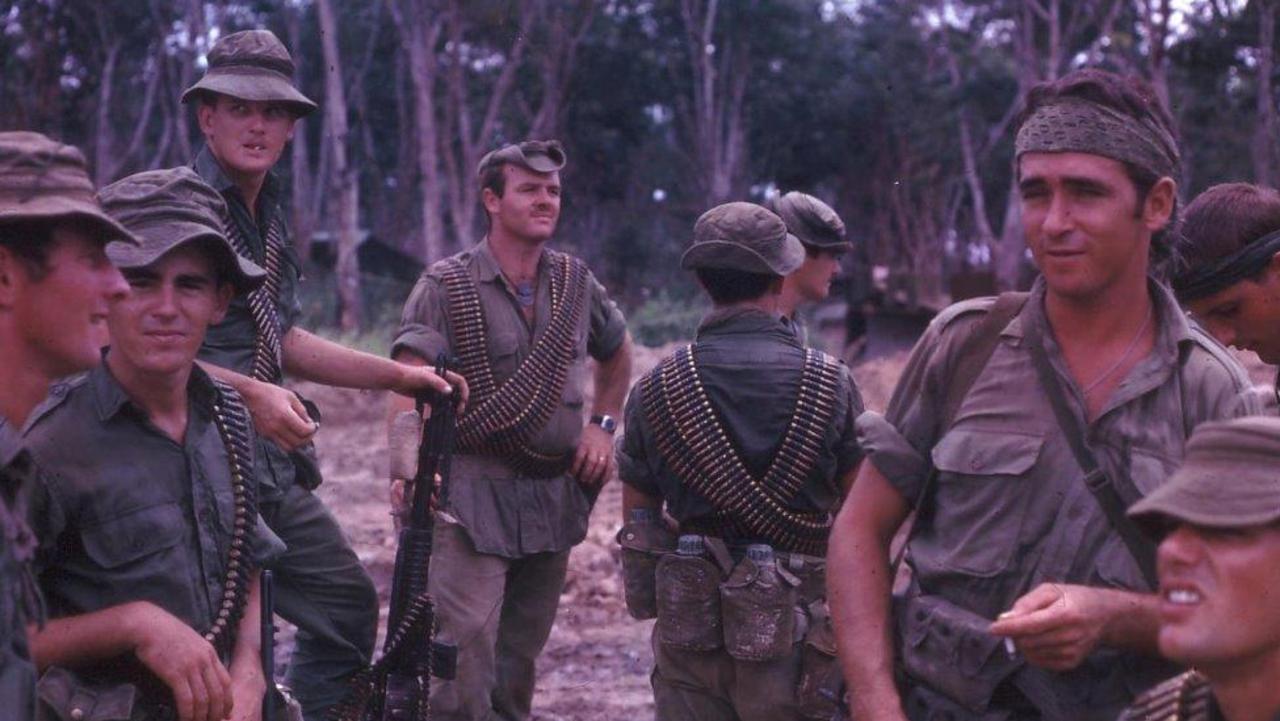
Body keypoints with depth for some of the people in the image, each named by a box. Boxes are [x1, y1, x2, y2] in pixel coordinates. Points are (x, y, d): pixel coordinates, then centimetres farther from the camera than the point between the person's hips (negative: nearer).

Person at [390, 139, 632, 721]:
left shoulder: (575, 282, 10)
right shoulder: (447, 286, -6)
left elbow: (617, 354, 29)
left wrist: (602, 424, 14)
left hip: (554, 496, 5)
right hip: (473, 497, -5)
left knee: (518, 669, 14)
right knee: (464, 663, -13)